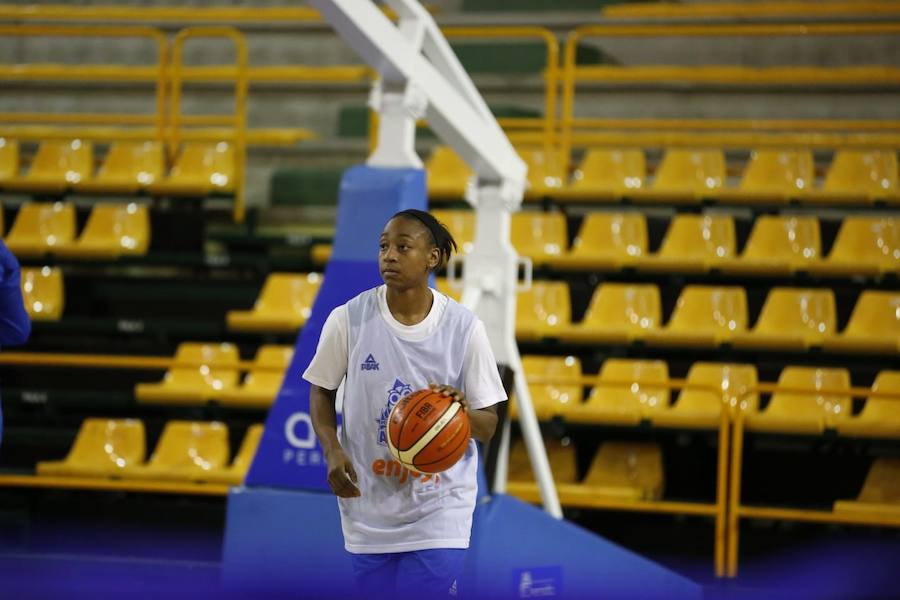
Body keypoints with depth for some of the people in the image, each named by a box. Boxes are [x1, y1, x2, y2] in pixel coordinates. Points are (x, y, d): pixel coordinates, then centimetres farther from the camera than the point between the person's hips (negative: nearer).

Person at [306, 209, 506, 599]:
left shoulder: (464, 328, -6)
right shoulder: (349, 319, -6)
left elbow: (488, 427, 0)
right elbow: (321, 391, 7)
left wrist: (463, 411, -24)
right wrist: (333, 452, -10)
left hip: (439, 511, -1)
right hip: (368, 506, 1)